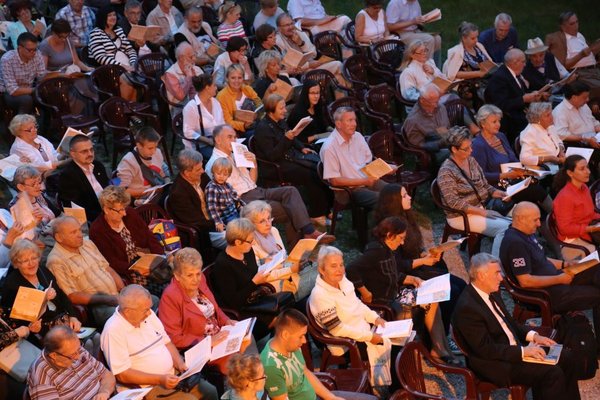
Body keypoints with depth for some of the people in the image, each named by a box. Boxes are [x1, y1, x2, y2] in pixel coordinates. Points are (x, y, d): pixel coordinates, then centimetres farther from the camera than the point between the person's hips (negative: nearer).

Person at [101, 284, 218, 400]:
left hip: (172, 376, 8)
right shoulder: (113, 331, -18)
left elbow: (167, 342, 16)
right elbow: (122, 375, -20)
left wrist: (180, 364, -2)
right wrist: (159, 380, -24)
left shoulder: (148, 314, 4)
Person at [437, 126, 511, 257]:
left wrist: (502, 194, -2)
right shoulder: (446, 171, -14)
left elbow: (485, 186, 17)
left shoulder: (471, 161, 9)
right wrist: (482, 212, -21)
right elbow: (454, 203, -18)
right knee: (503, 228, -25)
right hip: (461, 216, -7)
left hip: (482, 209, 7)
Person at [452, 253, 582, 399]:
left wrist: (533, 336, 3)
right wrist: (522, 351, -22)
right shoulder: (467, 308, -24)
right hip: (495, 364, -10)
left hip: (515, 348, 10)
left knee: (566, 357, 4)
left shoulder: (492, 293, 5)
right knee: (552, 374, -21)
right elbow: (485, 349, -24)